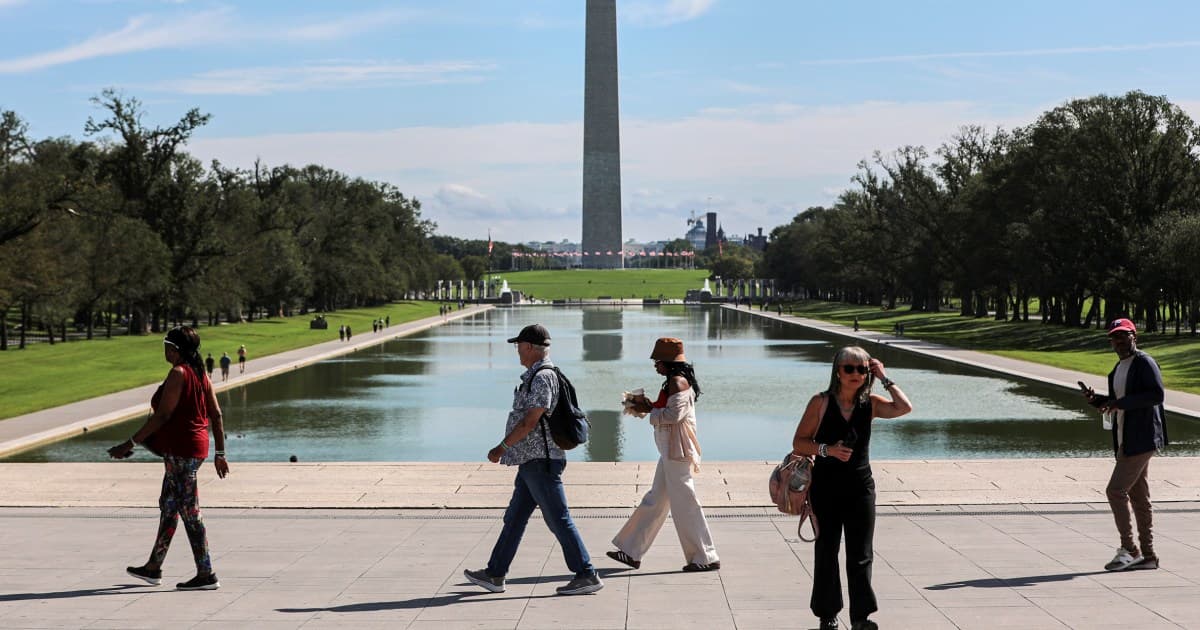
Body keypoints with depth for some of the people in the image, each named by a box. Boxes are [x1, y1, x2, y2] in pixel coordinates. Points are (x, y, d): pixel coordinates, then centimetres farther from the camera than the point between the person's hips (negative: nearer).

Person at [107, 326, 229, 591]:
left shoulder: (178, 373, -15)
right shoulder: (200, 373, 11)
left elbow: (163, 415, -20)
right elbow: (216, 415, 11)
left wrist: (131, 443, -17)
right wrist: (220, 453, 15)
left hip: (181, 450, -10)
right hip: (196, 447, 10)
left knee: (189, 511, -5)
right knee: (168, 505, 18)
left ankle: (206, 575, -2)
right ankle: (154, 568, 29)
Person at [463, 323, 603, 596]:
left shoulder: (542, 377, -17)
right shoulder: (536, 375, 15)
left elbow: (529, 422, -21)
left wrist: (502, 447, -14)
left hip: (540, 461, -11)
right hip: (532, 461, 11)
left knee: (558, 519, -6)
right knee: (514, 518, 14)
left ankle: (587, 576, -1)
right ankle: (494, 575, 20)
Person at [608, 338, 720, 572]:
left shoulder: (678, 382, -15)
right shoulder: (674, 382, 16)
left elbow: (674, 414, -23)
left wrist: (649, 410, -11)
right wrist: (650, 405, 7)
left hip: (676, 451, -11)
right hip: (671, 450, 11)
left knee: (684, 503, -5)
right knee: (655, 501, 13)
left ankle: (706, 558, 1)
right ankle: (632, 553, 19)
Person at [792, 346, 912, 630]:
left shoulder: (870, 404, 2)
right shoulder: (821, 402, -3)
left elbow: (904, 408, -15)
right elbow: (799, 443, -2)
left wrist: (884, 378, -8)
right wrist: (827, 449, -17)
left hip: (861, 486, 1)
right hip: (826, 486, -1)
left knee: (861, 554, -1)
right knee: (827, 551, 7)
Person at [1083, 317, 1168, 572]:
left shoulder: (1145, 363, -10)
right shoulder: (1119, 368, 18)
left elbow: (1157, 394, -22)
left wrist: (1120, 403, -24)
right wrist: (1097, 399, 7)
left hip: (1141, 440, -9)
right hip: (1126, 441, 9)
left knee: (1116, 491, -12)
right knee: (1138, 497, 10)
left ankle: (1129, 549, -6)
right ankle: (1147, 555, 14)